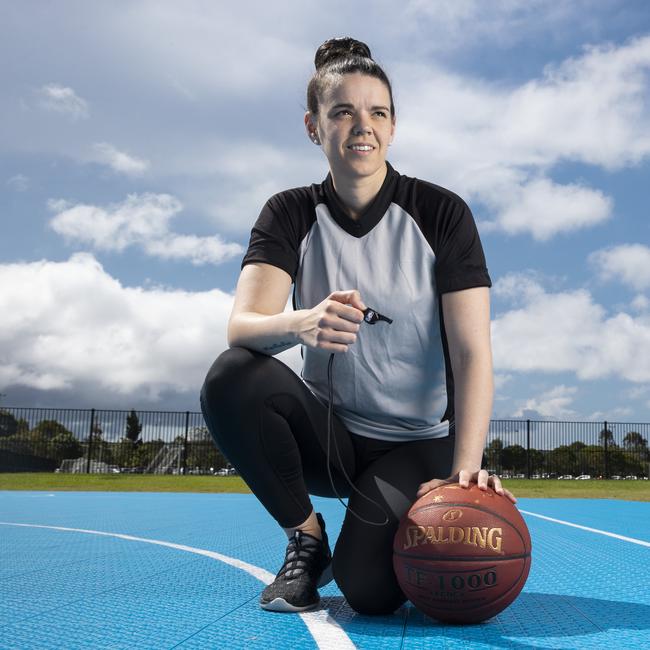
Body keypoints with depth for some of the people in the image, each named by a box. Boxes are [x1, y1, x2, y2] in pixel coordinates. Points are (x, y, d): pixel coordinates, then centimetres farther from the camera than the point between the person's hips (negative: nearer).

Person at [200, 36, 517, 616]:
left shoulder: (442, 212, -8)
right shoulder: (291, 215, -3)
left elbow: (473, 352, -14)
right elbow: (242, 324, -19)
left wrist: (466, 466, -28)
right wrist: (301, 324, -43)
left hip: (418, 443, -2)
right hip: (328, 433, 2)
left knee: (371, 588, -26)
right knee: (231, 379, -28)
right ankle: (307, 539, -5)